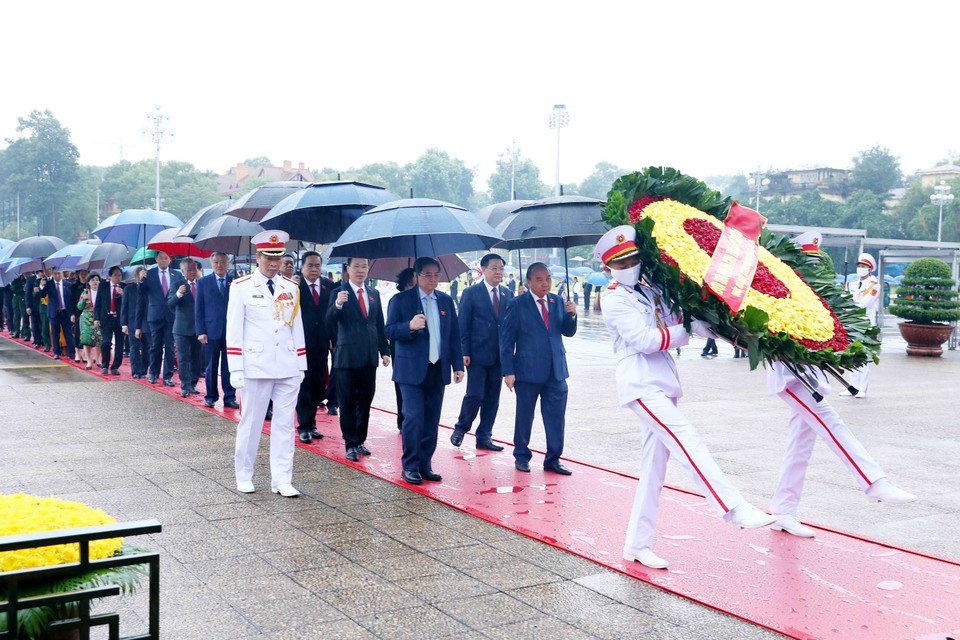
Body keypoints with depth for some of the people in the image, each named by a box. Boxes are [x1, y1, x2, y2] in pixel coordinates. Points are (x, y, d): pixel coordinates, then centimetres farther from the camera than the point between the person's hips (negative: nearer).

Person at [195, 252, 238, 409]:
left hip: (231, 331, 0)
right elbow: (198, 309, 5)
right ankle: (211, 396, 18)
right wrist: (201, 331, -3)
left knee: (229, 366, 3)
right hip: (211, 330, 0)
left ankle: (230, 397, 9)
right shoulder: (203, 282, 6)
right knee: (211, 366, 7)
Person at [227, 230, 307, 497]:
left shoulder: (291, 288, 11)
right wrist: (235, 370, -7)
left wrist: (301, 366, 11)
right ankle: (244, 476, 20)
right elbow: (234, 331, -2)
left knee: (285, 424, 3)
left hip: (288, 369, 3)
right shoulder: (241, 287, 0)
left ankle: (281, 480, 9)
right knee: (250, 424, 5)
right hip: (256, 367, -3)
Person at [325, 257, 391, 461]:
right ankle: (350, 444, 11)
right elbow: (329, 322, -17)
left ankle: (360, 441, 23)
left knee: (365, 402, 11)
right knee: (347, 403, 3)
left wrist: (384, 351, 11)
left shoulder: (374, 294, 12)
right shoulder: (339, 293, -4)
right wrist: (337, 304, -37)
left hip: (369, 358, 5)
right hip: (347, 358, -5)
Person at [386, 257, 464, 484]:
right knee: (414, 417, -9)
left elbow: (454, 335, 14)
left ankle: (425, 465, 17)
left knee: (432, 420, 7)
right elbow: (390, 331, -6)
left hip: (438, 369, 4)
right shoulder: (401, 300, -1)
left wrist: (458, 365, 8)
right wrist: (410, 326, -24)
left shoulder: (446, 301, 12)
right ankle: (410, 466, 4)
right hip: (412, 369, -4)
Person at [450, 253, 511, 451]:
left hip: (499, 355, 5)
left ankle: (484, 437, 17)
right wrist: (464, 352, -10)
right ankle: (460, 429, 16)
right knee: (475, 395, -7)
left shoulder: (508, 294, 10)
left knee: (493, 398, 7)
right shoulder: (471, 292, -2)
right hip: (477, 353, -4)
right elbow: (462, 324, -4)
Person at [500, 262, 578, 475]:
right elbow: (506, 340, -4)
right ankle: (522, 457, 25)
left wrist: (571, 315, -10)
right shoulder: (517, 305, -3)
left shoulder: (557, 302, 10)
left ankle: (553, 460, 14)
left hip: (556, 371, 4)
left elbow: (568, 332, 10)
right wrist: (508, 371, -9)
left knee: (556, 417, 3)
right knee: (524, 416, 8)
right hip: (528, 371, -4)